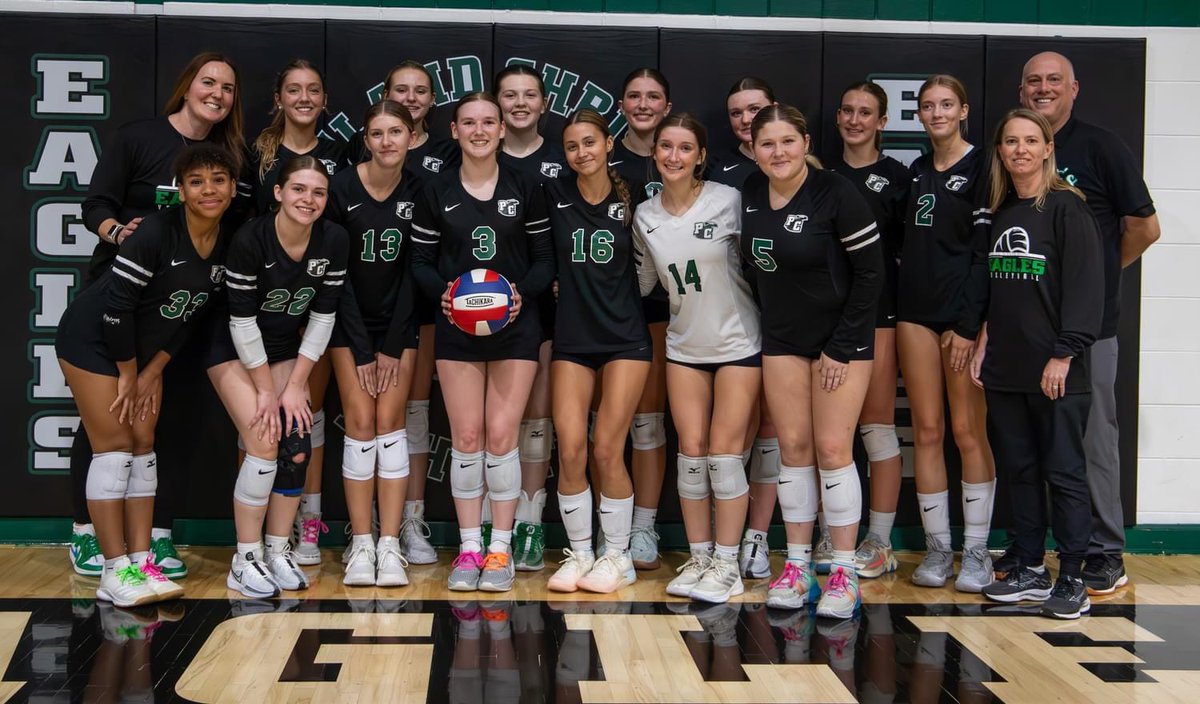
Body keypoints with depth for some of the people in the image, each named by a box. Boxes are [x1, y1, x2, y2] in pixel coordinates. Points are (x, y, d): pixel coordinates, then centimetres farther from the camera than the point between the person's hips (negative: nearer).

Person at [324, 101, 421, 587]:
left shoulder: (419, 192, -7)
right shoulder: (341, 189, -11)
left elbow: (413, 271, -5)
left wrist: (393, 346, -7)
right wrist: (361, 350, -11)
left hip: (399, 323, 1)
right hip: (350, 323, -1)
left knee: (390, 423, -5)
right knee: (361, 423, -7)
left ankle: (390, 546, -3)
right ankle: (361, 544, -1)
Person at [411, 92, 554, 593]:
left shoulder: (525, 189, 3)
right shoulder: (436, 194, 5)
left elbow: (545, 260, 4)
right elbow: (421, 262, 6)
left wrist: (521, 291, -14)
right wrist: (443, 291, -14)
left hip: (515, 327, -1)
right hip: (457, 329, 1)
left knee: (501, 436, -3)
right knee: (466, 438, 0)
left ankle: (500, 548, 9)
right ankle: (469, 547, 11)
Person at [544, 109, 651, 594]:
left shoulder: (632, 197, 0)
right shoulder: (555, 195, 2)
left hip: (624, 337, -1)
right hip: (572, 338, 2)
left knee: (607, 450, -5)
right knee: (570, 450, -5)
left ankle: (618, 557, 12)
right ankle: (579, 554, 12)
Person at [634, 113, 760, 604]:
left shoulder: (727, 202, -11)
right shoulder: (645, 216, 2)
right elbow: (643, 280, 13)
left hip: (738, 342, -3)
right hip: (684, 346, 4)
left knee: (724, 452, -4)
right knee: (691, 452, 3)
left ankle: (727, 564, 7)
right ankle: (698, 558, 16)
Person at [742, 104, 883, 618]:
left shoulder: (836, 194, -15)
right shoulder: (751, 193, 0)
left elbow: (870, 273, -13)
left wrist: (842, 347, -13)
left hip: (842, 337, -4)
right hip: (781, 339, 5)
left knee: (832, 449, -6)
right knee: (792, 446, 5)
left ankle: (843, 573, 4)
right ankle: (797, 566, 14)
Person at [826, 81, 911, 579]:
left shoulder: (895, 176, 3)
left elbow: (909, 248, 0)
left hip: (876, 311, -3)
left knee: (876, 425, -1)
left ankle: (880, 542, 7)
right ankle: (830, 535, 16)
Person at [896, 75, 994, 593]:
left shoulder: (981, 168, -2)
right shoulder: (915, 171, 16)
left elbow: (984, 251, -8)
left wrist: (967, 323, -13)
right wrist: (898, 312, 6)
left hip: (965, 313, -5)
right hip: (915, 311, 5)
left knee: (969, 433, -3)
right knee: (926, 432, 4)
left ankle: (976, 551, 7)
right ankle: (937, 549, 11)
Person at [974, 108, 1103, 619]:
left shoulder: (1067, 207, -6)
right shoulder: (998, 211, 13)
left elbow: (1084, 287, -11)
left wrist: (1063, 354, -15)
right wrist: (985, 340, 8)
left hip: (1055, 369, -6)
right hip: (1004, 367, 6)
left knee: (1063, 472, 0)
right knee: (1019, 469, 11)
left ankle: (1071, 580, 7)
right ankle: (1029, 570, 21)